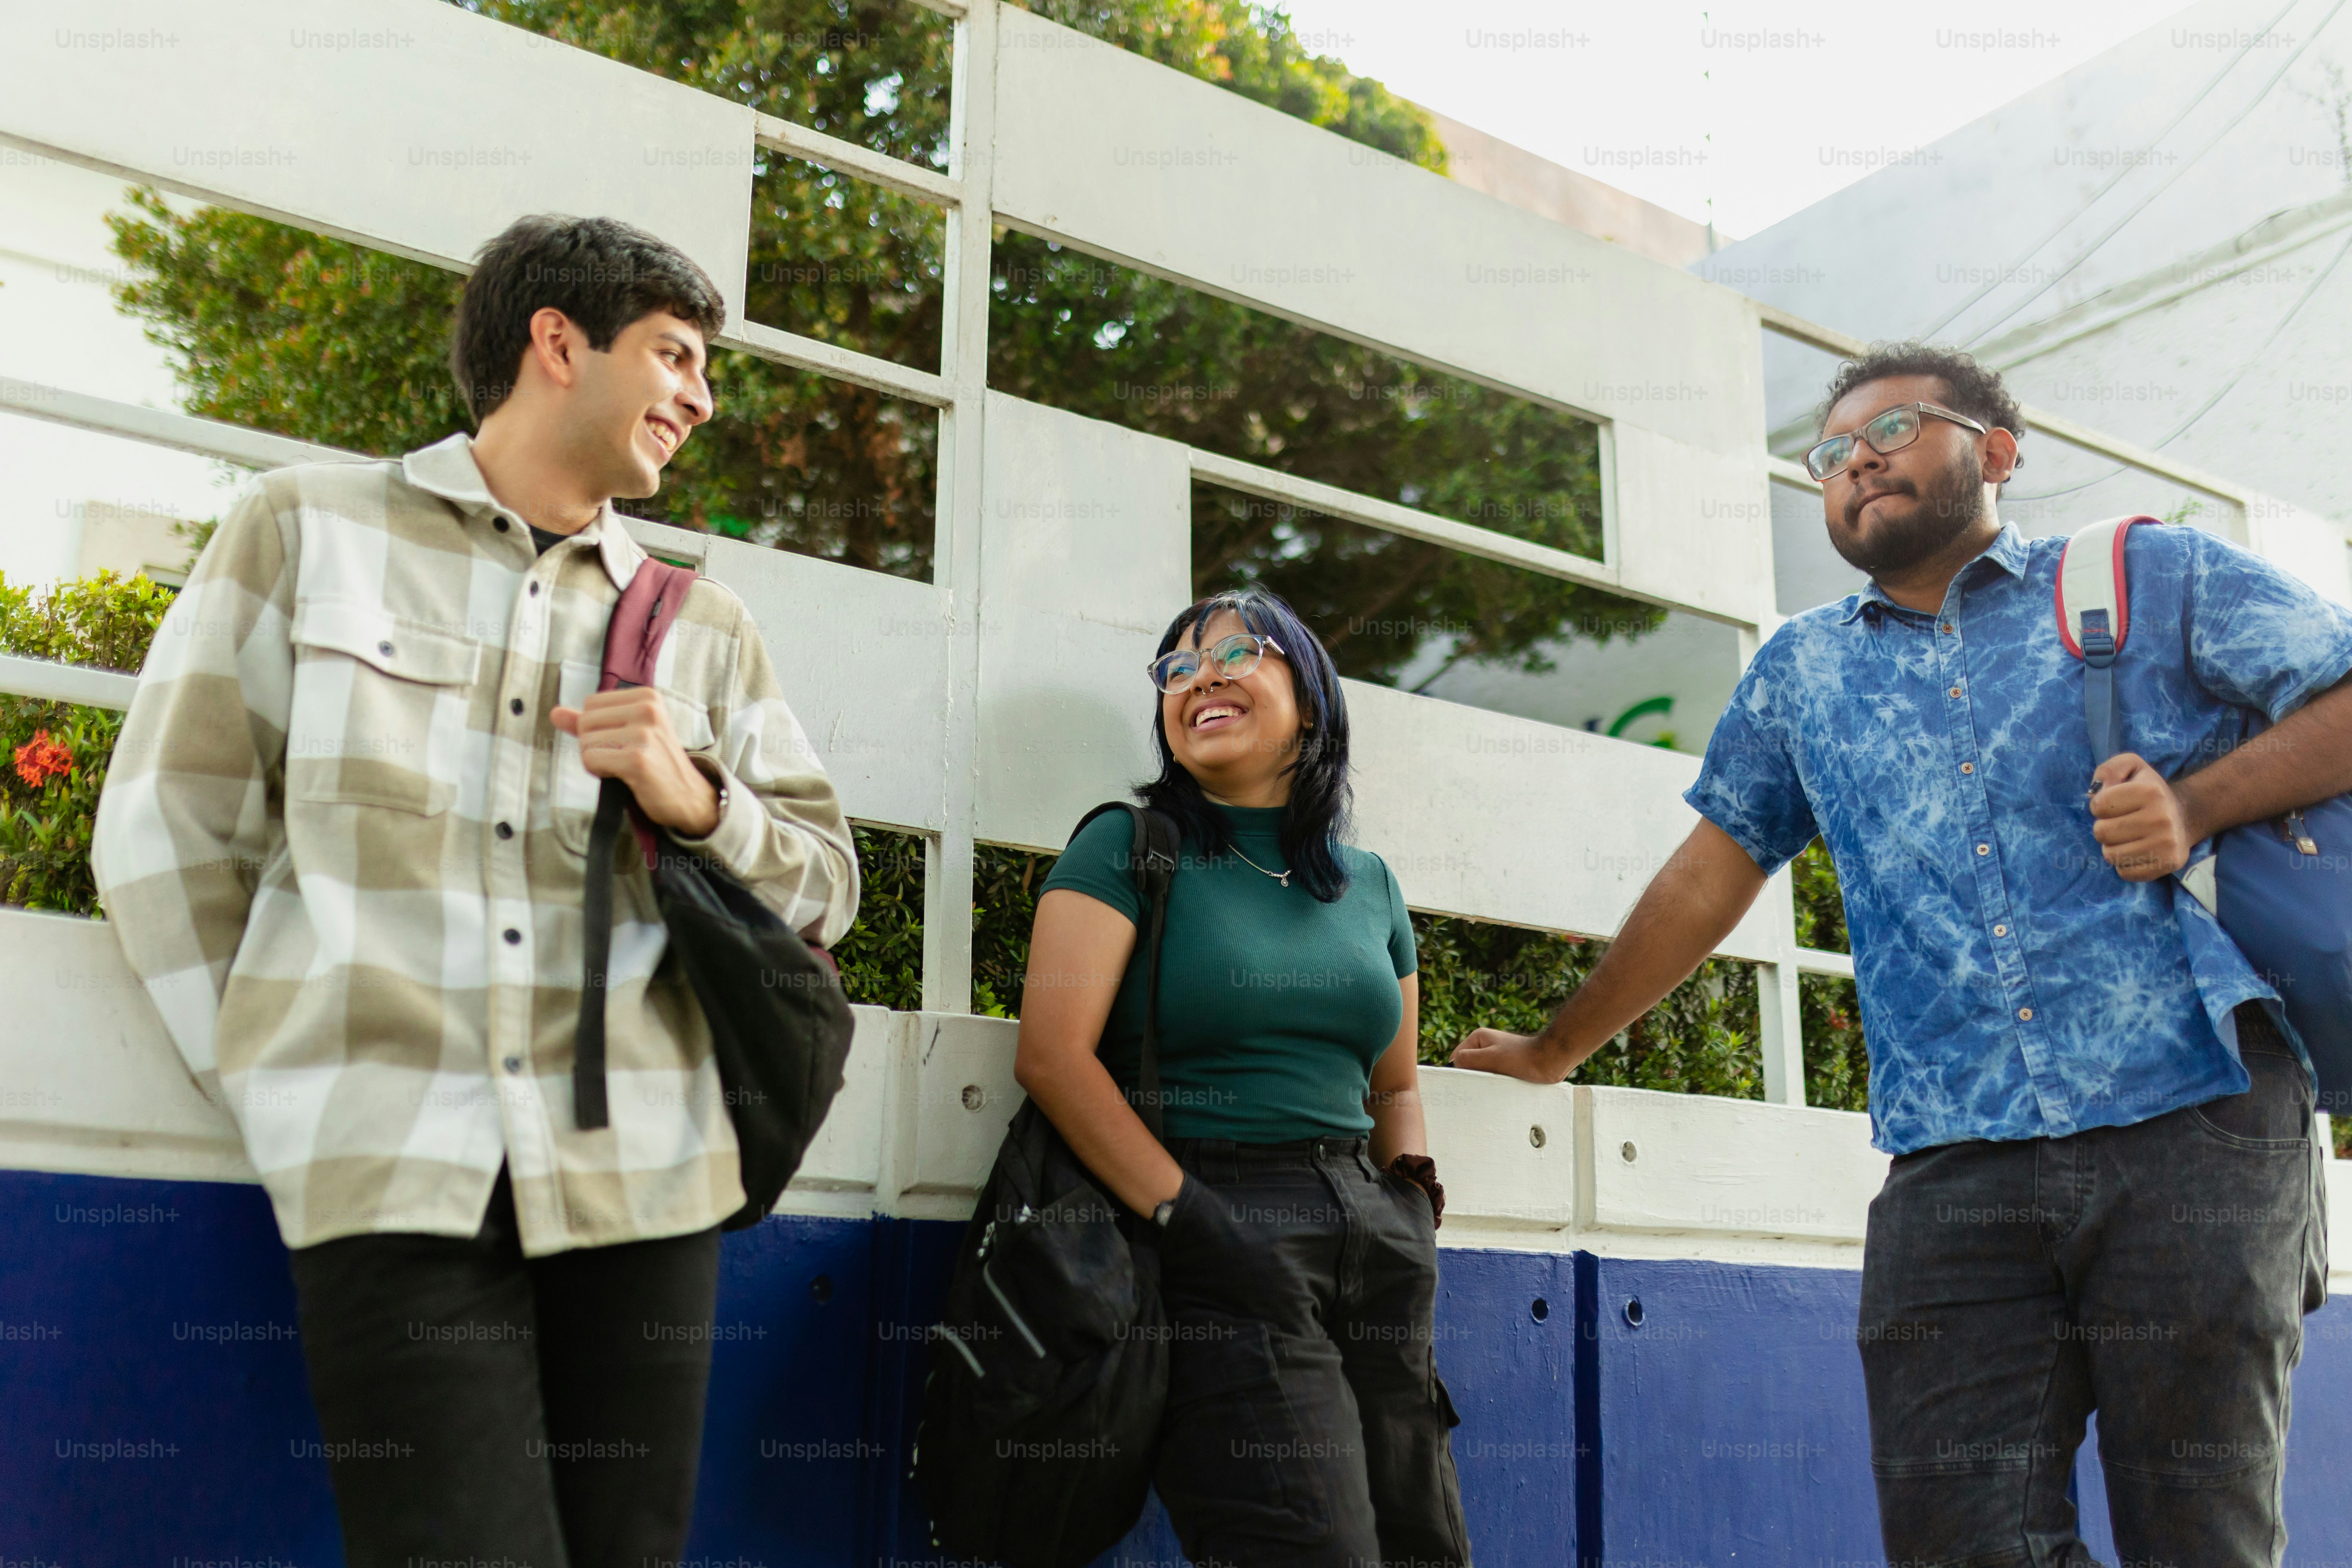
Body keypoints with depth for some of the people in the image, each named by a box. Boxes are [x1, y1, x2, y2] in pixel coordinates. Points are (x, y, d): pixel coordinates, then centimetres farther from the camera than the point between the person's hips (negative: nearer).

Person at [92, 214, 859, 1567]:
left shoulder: (704, 625, 15)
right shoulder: (308, 528, 8)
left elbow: (827, 886, 16)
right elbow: (168, 824, 7)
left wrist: (699, 803, -4)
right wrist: (292, 1089, 4)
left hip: (640, 1174, 3)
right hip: (395, 1181, -3)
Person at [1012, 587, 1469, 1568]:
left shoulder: (1370, 884, 17)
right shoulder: (1130, 847, 2)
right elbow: (1052, 1053, -9)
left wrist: (1413, 1199, 5)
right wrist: (1184, 1212, -15)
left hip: (1374, 1230, 6)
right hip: (1221, 1234, -6)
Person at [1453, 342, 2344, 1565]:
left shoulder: (2154, 578, 11)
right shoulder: (1801, 673, 21)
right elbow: (1708, 877, 25)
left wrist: (2196, 803, -10)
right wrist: (1554, 1050, 27)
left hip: (2194, 1119, -2)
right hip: (1952, 1164, 3)